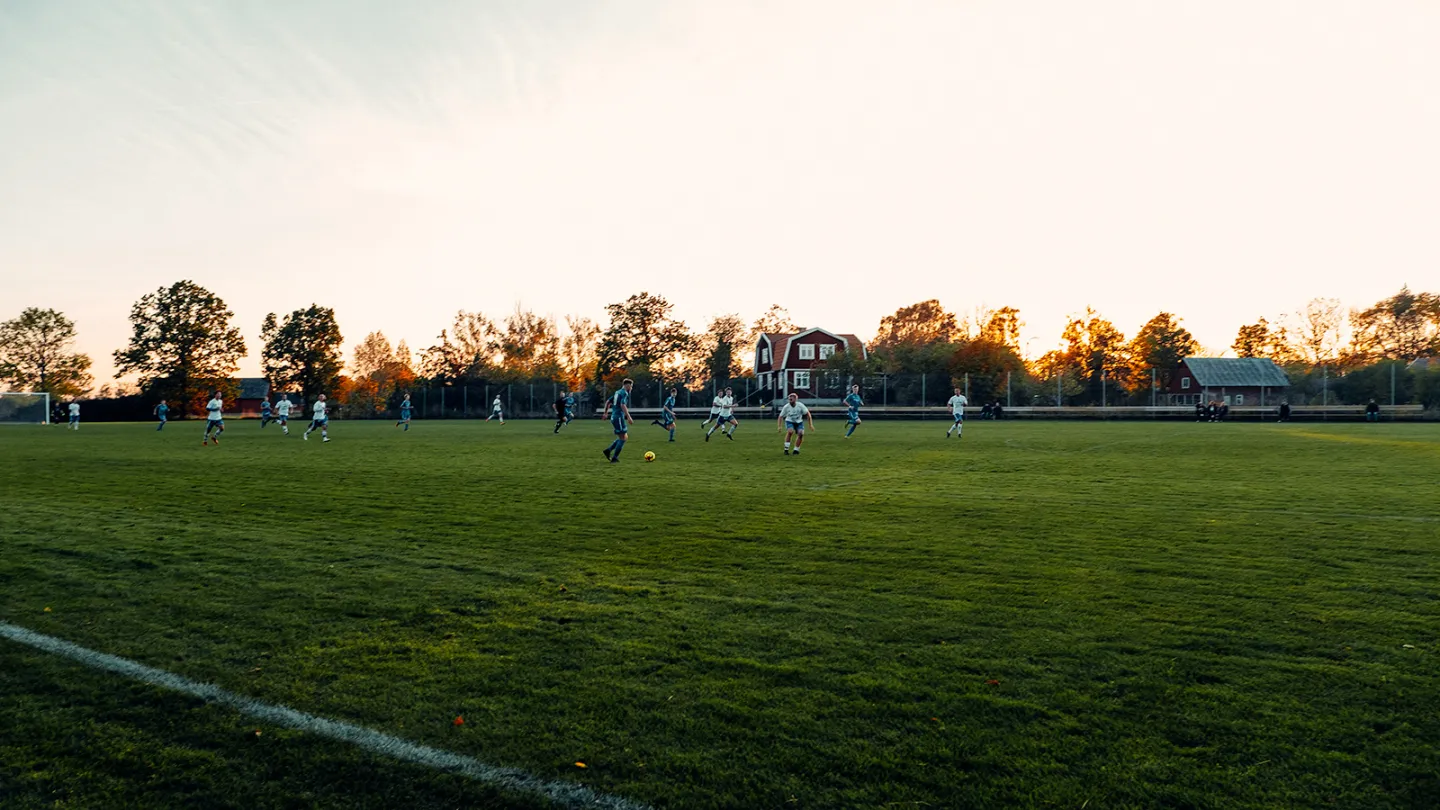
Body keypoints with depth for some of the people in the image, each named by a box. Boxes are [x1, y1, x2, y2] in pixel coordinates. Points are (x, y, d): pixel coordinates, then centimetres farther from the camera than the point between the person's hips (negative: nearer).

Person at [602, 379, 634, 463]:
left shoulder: (617, 392, 18)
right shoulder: (624, 393, -10)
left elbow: (608, 402, 23)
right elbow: (622, 405, -25)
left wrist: (606, 413, 31)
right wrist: (629, 417, -27)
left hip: (614, 417, 9)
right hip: (619, 417, -9)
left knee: (625, 437, 14)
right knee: (623, 438, -5)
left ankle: (608, 450, 9)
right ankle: (614, 458, -7)